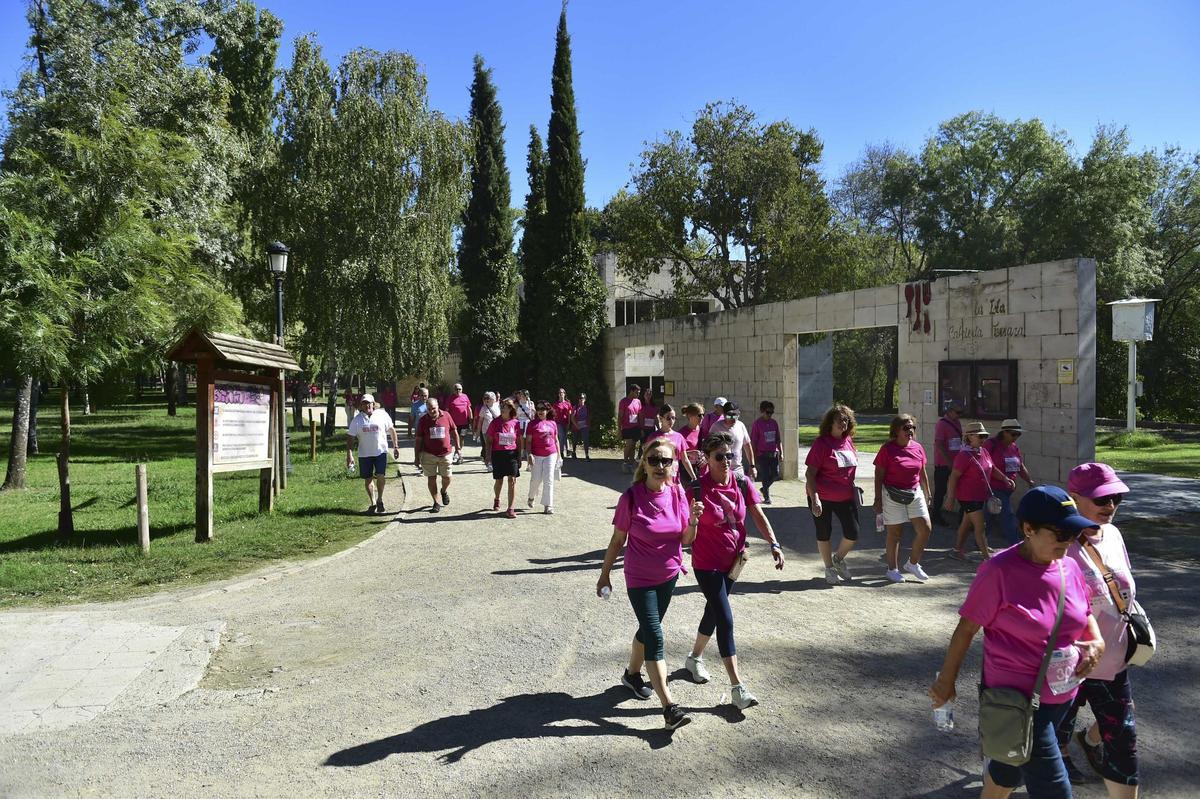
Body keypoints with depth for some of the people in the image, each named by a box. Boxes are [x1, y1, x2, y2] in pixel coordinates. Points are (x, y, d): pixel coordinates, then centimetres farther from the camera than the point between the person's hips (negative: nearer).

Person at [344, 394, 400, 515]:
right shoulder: (357, 419, -1)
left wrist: (396, 446, 8)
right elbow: (350, 438, -1)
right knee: (368, 479, 7)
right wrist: (349, 455, -9)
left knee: (381, 476, -13)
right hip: (364, 454, 2)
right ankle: (373, 503, 22)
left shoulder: (382, 414, -2)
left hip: (380, 451, -1)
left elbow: (391, 429, 8)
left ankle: (380, 500, 9)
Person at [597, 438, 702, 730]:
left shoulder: (677, 494, -8)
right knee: (655, 638, -8)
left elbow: (686, 540, -1)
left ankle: (632, 674, 45)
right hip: (640, 579, -5)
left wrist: (693, 520, -21)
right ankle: (669, 707, -4)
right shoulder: (631, 497, -18)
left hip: (669, 576, 5)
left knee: (648, 629, 21)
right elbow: (617, 540, -7)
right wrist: (604, 574, -1)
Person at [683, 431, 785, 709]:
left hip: (733, 561, 6)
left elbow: (759, 516, -2)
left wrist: (774, 544, -14)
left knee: (714, 610, 22)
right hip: (707, 564, -5)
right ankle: (737, 686, -2)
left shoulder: (743, 483, -5)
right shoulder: (697, 488, -17)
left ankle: (695, 658, 46)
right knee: (725, 619, -8)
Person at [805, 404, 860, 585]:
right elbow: (810, 473, -16)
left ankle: (839, 558, 31)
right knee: (824, 534, 10)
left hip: (845, 497, 5)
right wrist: (814, 499, -22)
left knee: (853, 534, 3)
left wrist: (853, 489, 18)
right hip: (823, 498, -5)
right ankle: (829, 568, 28)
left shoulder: (848, 441, 4)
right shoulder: (821, 443, -14)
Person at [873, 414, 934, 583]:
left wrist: (927, 494, 16)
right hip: (893, 494, -5)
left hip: (915, 493, 5)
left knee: (925, 529, 0)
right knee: (894, 532, 3)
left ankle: (913, 563, 20)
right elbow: (879, 475, -8)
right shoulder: (887, 449, -9)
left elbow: (923, 473, 15)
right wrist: (878, 499, -10)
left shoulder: (918, 447, 6)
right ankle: (893, 569, 16)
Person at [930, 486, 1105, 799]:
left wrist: (1097, 642, -4)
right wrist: (946, 679, -8)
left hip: (1062, 695, 6)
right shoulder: (999, 571, -21)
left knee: (1011, 766, 25)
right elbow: (967, 628, -14)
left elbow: (1085, 614, 17)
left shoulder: (1069, 568, -2)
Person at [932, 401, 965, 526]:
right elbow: (939, 445, -17)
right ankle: (936, 515, 14)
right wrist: (949, 462, -19)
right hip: (943, 464, -7)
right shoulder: (941, 424, -13)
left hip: (955, 462, 7)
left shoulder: (957, 423, 11)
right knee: (941, 490, 2)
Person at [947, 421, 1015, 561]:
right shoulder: (964, 456, -20)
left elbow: (993, 469, 20)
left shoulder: (984, 452, 6)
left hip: (980, 495, 9)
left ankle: (957, 550, 31)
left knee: (966, 523, 18)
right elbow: (953, 477, -20)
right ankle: (987, 557, -1)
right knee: (980, 527, -6)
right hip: (968, 497, -9)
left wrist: (1006, 479, 8)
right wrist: (950, 497, -21)